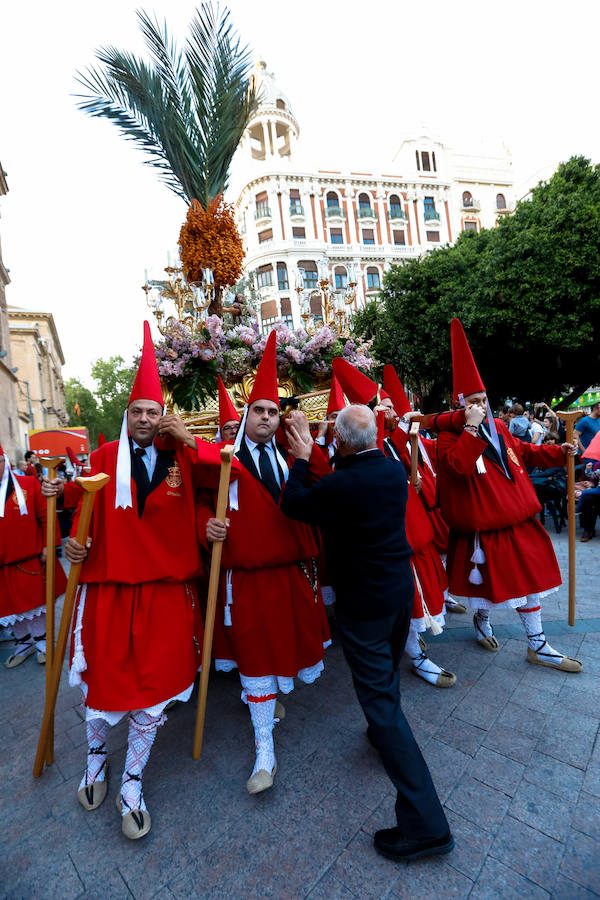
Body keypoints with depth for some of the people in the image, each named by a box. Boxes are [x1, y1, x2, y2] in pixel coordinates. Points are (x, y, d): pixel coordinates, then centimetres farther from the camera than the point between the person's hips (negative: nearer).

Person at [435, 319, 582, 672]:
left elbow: (523, 452, 21)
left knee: (528, 578, 14)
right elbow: (460, 464, -35)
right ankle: (482, 619, 44)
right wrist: (471, 427, -32)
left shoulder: (498, 427, 7)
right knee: (490, 581, 11)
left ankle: (537, 645, 30)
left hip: (517, 521, 7)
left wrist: (557, 452, 13)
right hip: (482, 527, -7)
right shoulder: (451, 435, -15)